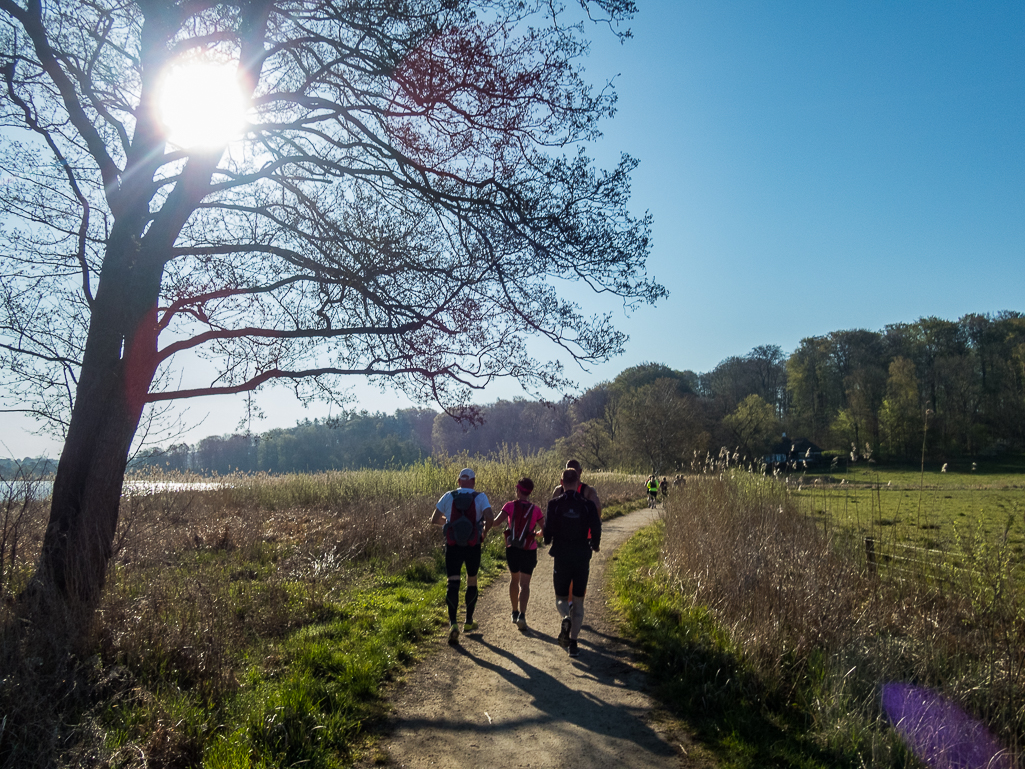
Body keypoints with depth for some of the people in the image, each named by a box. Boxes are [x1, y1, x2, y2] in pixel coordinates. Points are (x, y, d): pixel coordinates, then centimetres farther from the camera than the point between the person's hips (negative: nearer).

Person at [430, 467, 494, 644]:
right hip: (473, 546, 0)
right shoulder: (480, 497, -4)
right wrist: (484, 533, 0)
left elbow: (434, 519, 4)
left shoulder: (448, 496, 1)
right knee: (472, 581, 20)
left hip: (453, 545, 0)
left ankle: (453, 623, -21)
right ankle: (469, 622, 28)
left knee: (453, 584, -2)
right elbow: (490, 517, -19)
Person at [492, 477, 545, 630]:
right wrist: (538, 534, 18)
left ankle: (515, 612, 29)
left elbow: (496, 522, -16)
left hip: (512, 549, 1)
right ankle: (522, 615, -18)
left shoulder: (510, 505, -7)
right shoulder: (536, 510, -4)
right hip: (529, 550, -1)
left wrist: (505, 521, 6)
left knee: (514, 580, 22)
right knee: (525, 584, 1)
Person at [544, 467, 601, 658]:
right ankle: (573, 643, 8)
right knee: (578, 601, 12)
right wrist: (594, 546, 17)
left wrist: (548, 541, 16)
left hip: (562, 557, -1)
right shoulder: (588, 505, -5)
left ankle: (566, 618, -19)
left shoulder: (554, 504, -8)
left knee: (561, 598, 15)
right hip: (582, 557, 1)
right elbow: (596, 529, -4)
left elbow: (548, 529, -8)